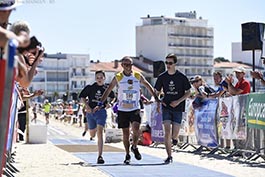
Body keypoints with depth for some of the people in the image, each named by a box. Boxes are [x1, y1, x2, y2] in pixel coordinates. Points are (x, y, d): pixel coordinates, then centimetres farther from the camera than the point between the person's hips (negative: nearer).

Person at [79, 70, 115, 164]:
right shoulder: (90, 87, -3)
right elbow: (82, 96, 5)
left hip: (101, 111, -2)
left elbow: (112, 97, 18)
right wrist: (87, 106, -9)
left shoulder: (107, 88, 0)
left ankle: (100, 156, -16)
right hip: (91, 111, 2)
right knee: (92, 135, 16)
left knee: (99, 133, -17)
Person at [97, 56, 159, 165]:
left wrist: (157, 99, 7)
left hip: (135, 109, 0)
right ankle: (127, 155, 18)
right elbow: (108, 91, 2)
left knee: (136, 128, -19)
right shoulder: (118, 77, -3)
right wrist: (100, 104, -4)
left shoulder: (138, 76, -1)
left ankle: (134, 147, 7)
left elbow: (148, 87, 10)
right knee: (125, 133, 4)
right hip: (122, 110, 0)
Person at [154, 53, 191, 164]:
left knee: (175, 133, 2)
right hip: (166, 107, 1)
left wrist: (178, 101, -11)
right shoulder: (162, 77, 1)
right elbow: (157, 92, 14)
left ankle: (174, 138, 41)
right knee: (167, 132, -11)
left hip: (178, 108, -1)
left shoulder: (181, 77, -5)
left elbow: (188, 92, 1)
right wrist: (159, 101, -4)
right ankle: (169, 156, -7)